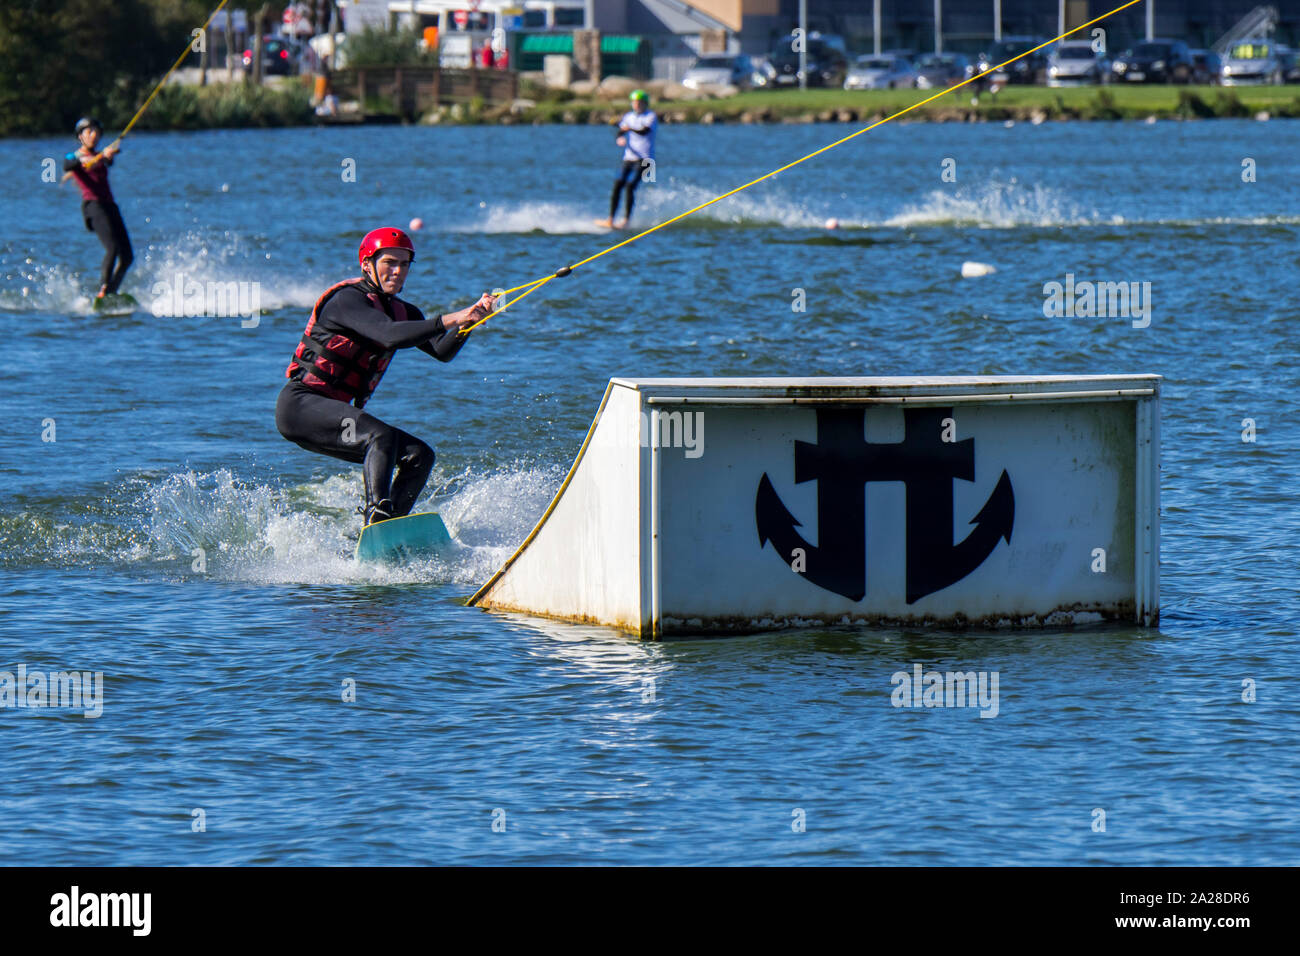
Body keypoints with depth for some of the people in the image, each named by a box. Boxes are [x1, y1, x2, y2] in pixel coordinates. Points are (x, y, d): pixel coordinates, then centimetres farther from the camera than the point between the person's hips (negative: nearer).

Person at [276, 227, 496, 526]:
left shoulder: (402, 312, 12)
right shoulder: (348, 299, -14)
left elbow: (443, 351, -2)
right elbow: (389, 336, -31)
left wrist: (471, 317, -19)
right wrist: (448, 321, -37)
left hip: (334, 416, 9)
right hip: (300, 406, -9)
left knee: (419, 455, -1)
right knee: (381, 436, -31)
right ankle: (377, 516, -45)